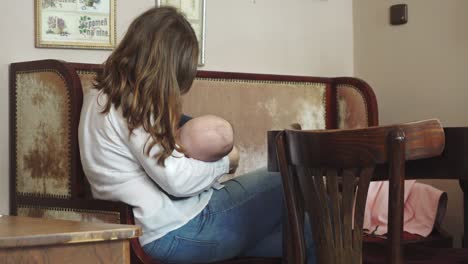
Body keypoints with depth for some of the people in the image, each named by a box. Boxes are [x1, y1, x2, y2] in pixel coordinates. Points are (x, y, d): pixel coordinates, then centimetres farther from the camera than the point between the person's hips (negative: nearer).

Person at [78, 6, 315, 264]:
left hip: (152, 233, 9)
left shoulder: (100, 95, 12)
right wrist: (224, 161, -3)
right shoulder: (134, 104, -16)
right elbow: (177, 180, -20)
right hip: (176, 231, -9)